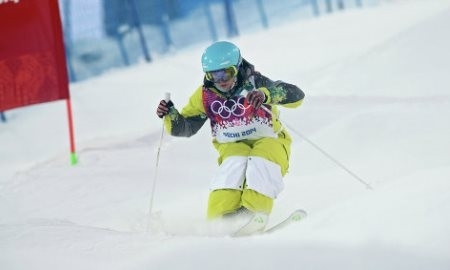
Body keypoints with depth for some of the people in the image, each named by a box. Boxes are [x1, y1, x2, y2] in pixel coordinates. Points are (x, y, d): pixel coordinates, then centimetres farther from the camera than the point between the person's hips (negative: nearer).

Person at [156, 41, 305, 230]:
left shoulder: (253, 83, -16)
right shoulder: (206, 95, -4)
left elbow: (296, 96, -29)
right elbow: (186, 127, 1)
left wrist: (266, 94, -48)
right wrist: (170, 116, -21)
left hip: (268, 141, -2)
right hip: (233, 146, 2)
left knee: (261, 165, -33)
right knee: (234, 165, -30)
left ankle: (254, 212, -44)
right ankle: (221, 217, -40)